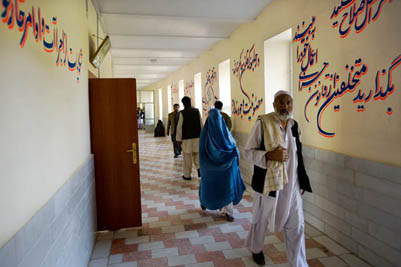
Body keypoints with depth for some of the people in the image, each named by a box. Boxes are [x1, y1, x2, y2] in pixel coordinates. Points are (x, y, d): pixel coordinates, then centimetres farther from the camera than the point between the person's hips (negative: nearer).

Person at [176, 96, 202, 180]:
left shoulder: (182, 113, -11)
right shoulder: (197, 111, 2)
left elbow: (179, 127, -11)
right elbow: (201, 124, 5)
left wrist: (179, 139, -5)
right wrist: (201, 135, 14)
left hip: (186, 138, -4)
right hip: (197, 137, 4)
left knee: (187, 156, 6)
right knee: (196, 154, 20)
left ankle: (187, 175, 14)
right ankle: (199, 167, -1)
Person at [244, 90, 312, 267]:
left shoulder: (294, 125, 5)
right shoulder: (263, 123, -13)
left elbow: (297, 155, 14)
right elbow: (248, 152, -11)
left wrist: (301, 182, 13)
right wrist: (269, 155, -26)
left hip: (291, 184, 4)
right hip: (268, 183, -4)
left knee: (296, 226, 6)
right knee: (261, 220, 17)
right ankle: (256, 249, 46)